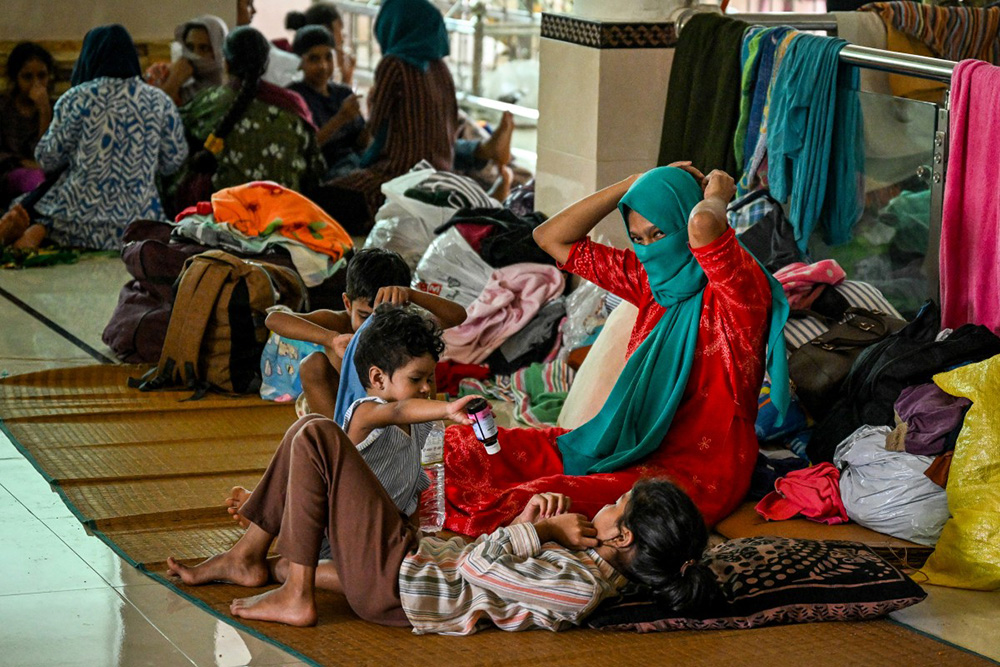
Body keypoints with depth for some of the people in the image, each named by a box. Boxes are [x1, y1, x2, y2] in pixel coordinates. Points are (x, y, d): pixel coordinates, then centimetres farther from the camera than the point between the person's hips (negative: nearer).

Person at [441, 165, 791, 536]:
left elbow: (703, 225, -36)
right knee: (458, 446, -1)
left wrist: (716, 196, -12)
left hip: (695, 472, -9)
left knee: (545, 501, -32)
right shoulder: (650, 279, 11)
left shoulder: (739, 289, -13)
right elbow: (551, 238, 16)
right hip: (634, 445, 9)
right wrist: (631, 185, 8)